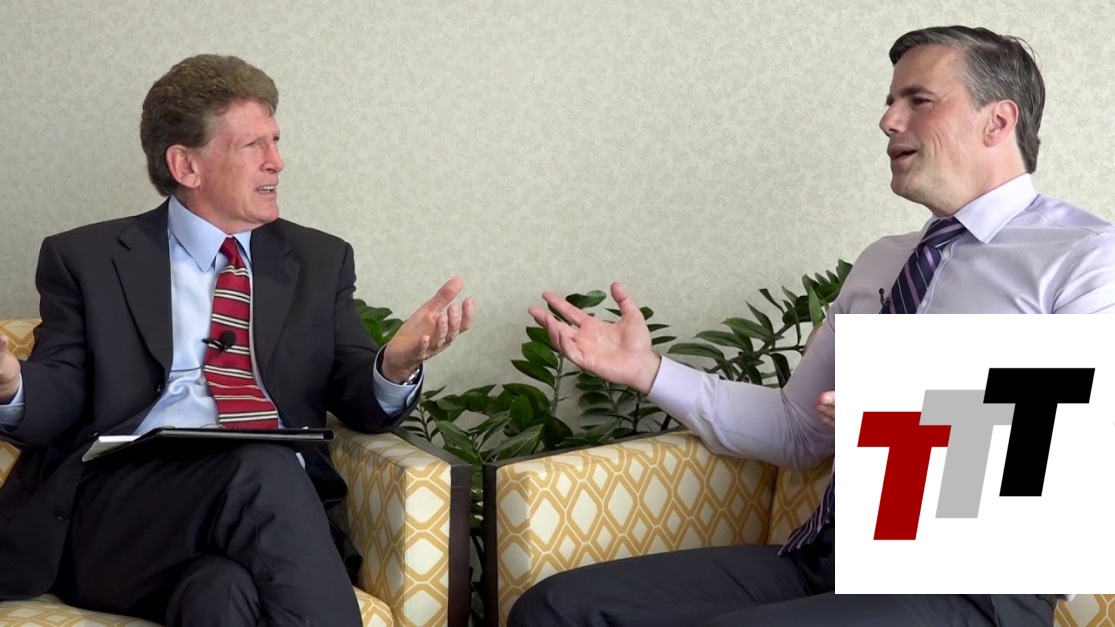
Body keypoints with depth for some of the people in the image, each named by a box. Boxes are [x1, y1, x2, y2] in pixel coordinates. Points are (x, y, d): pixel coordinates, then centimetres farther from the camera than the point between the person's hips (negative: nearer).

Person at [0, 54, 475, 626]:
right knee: (263, 468, -32)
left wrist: (396, 365, -11)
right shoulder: (86, 258, 13)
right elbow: (52, 409, 8)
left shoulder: (320, 261, 20)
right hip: (121, 515, 0)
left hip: (279, 508, 0)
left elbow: (361, 405, 14)